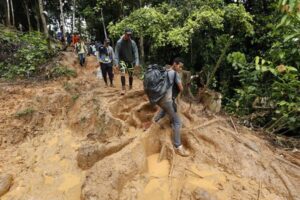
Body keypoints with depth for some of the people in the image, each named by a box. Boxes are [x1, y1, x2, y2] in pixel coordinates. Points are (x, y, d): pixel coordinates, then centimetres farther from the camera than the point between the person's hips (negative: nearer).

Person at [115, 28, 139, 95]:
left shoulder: (132, 42, -6)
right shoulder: (119, 42, -9)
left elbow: (135, 52, -6)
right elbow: (117, 53, -8)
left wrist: (137, 62, -14)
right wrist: (117, 63, -14)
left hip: (130, 60, 2)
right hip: (122, 60, -1)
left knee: (131, 75, 6)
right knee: (122, 73, -20)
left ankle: (130, 88, 25)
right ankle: (123, 88, -11)